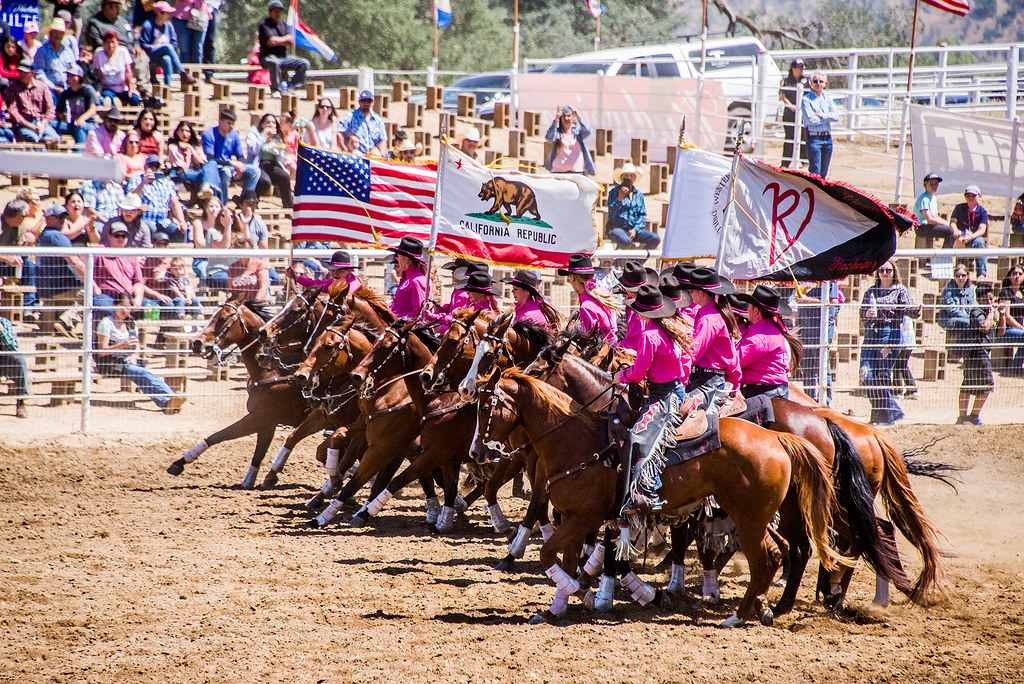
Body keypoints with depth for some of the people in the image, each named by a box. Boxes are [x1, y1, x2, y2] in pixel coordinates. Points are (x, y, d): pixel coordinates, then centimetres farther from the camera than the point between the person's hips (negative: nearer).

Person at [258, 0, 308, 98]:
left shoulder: (283, 25, 14)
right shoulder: (264, 25, -7)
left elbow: (291, 42, 3)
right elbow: (271, 42, -20)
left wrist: (278, 41, -13)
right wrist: (286, 39, -5)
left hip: (283, 57, 7)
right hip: (268, 57, -7)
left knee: (304, 63, -7)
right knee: (275, 63, -41)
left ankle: (291, 87, -7)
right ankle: (275, 90, -25)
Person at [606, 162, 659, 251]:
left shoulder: (639, 194, 16)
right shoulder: (614, 192, 2)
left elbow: (642, 215, 12)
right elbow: (611, 214, -7)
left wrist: (635, 230, -6)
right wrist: (619, 199, -22)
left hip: (634, 229, 5)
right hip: (617, 228, -5)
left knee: (655, 240, -20)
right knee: (625, 241, -40)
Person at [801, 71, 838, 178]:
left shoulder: (827, 98, 12)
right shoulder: (806, 99, -4)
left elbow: (836, 116, 1)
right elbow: (811, 120, -14)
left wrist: (821, 116, -12)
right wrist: (828, 117, -7)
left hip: (827, 137, 5)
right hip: (814, 137, -5)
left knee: (823, 173, 8)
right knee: (815, 173, -9)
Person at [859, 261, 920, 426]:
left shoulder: (900, 291, 5)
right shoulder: (870, 292, 18)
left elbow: (908, 309, -8)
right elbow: (862, 312, 15)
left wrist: (916, 310, -31)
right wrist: (867, 314, -8)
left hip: (890, 332, -5)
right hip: (871, 333, 5)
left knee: (882, 374, -9)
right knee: (866, 374, -3)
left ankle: (887, 415, 1)